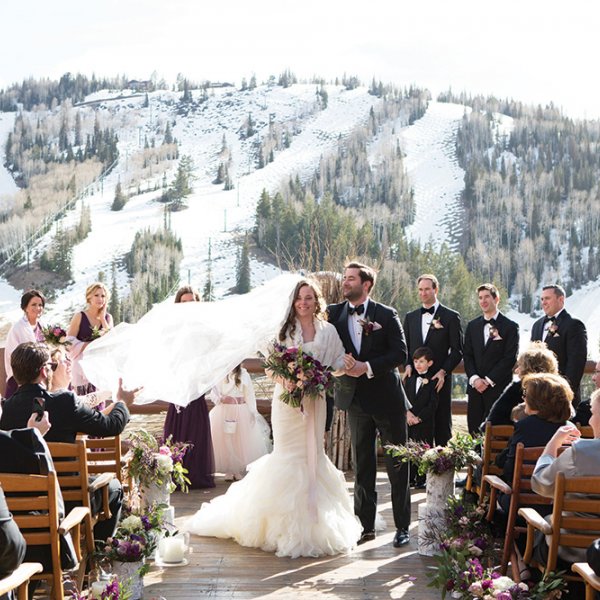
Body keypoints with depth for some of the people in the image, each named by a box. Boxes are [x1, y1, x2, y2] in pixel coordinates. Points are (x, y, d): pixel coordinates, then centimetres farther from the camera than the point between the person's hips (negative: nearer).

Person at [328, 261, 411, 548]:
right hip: (356, 399, 3)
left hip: (387, 398, -3)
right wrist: (341, 362, -17)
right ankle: (367, 526, 18)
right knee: (362, 466, 9)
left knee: (397, 465, 3)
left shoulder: (387, 315, -4)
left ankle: (402, 527, 12)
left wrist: (368, 367, -19)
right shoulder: (334, 314, 4)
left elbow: (400, 353, -9)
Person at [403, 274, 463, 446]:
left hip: (439, 380, -3)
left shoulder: (450, 316, 1)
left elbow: (457, 350, -1)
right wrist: (408, 365, -2)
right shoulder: (410, 317, 14)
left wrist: (443, 372, -11)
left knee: (442, 425, 1)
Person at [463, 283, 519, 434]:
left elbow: (510, 358, -7)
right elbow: (467, 355, 10)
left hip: (498, 388, -4)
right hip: (475, 388, 4)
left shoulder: (510, 326, 0)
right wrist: (474, 378, -6)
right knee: (474, 432, 3)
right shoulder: (472, 325, 15)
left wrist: (489, 380, -12)